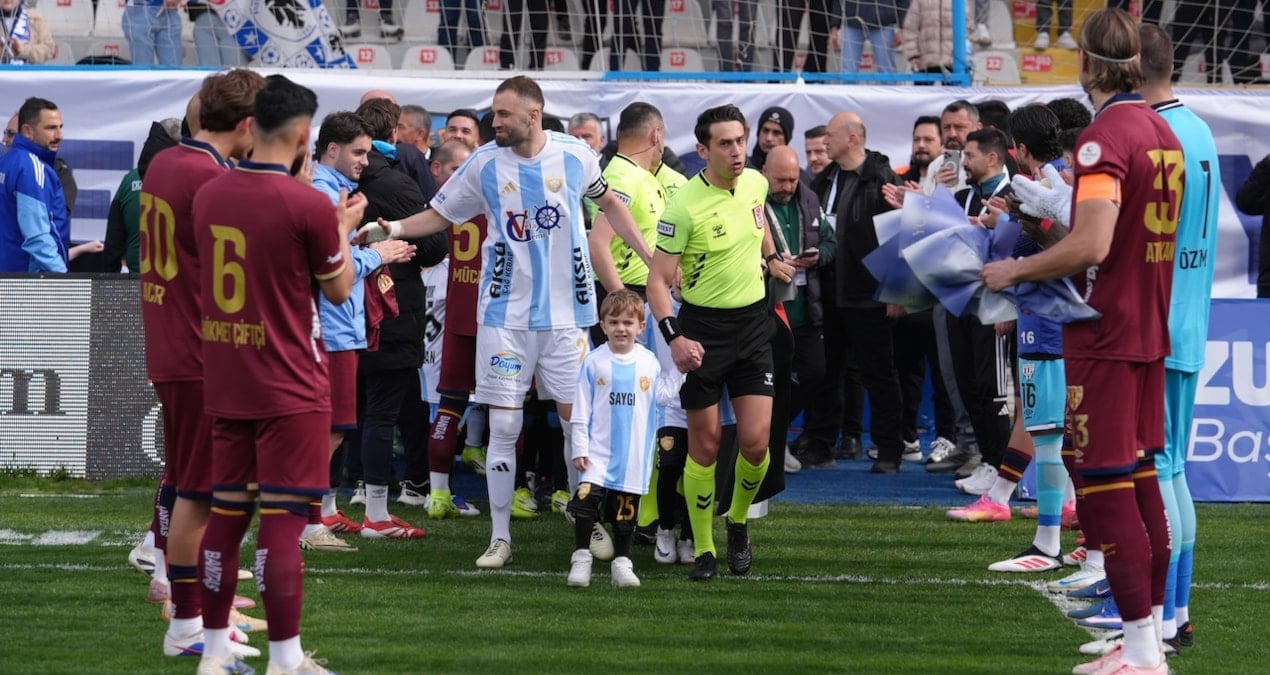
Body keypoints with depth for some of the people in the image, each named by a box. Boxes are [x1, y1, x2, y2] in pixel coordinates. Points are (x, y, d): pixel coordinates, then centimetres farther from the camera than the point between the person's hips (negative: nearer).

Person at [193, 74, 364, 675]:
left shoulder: (209, 196, 2)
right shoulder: (309, 206, -16)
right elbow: (339, 289, -2)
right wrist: (344, 227, 13)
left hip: (224, 386, 6)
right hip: (290, 391, -6)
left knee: (225, 513, 11)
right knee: (282, 519, -4)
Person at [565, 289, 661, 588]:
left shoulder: (650, 364, 2)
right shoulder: (594, 362, -3)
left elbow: (657, 408, 11)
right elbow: (581, 410, -1)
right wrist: (579, 448, -5)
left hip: (634, 454, 2)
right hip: (598, 450, -2)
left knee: (626, 510, 7)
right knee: (587, 499, -15)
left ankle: (622, 563, 17)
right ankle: (581, 558, -4)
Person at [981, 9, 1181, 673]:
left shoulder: (1105, 135, -18)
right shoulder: (1162, 131, 10)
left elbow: (1091, 246, -27)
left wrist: (1015, 269, -13)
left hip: (1105, 337, -9)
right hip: (1148, 329, 9)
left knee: (1104, 487, -6)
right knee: (1140, 477, 13)